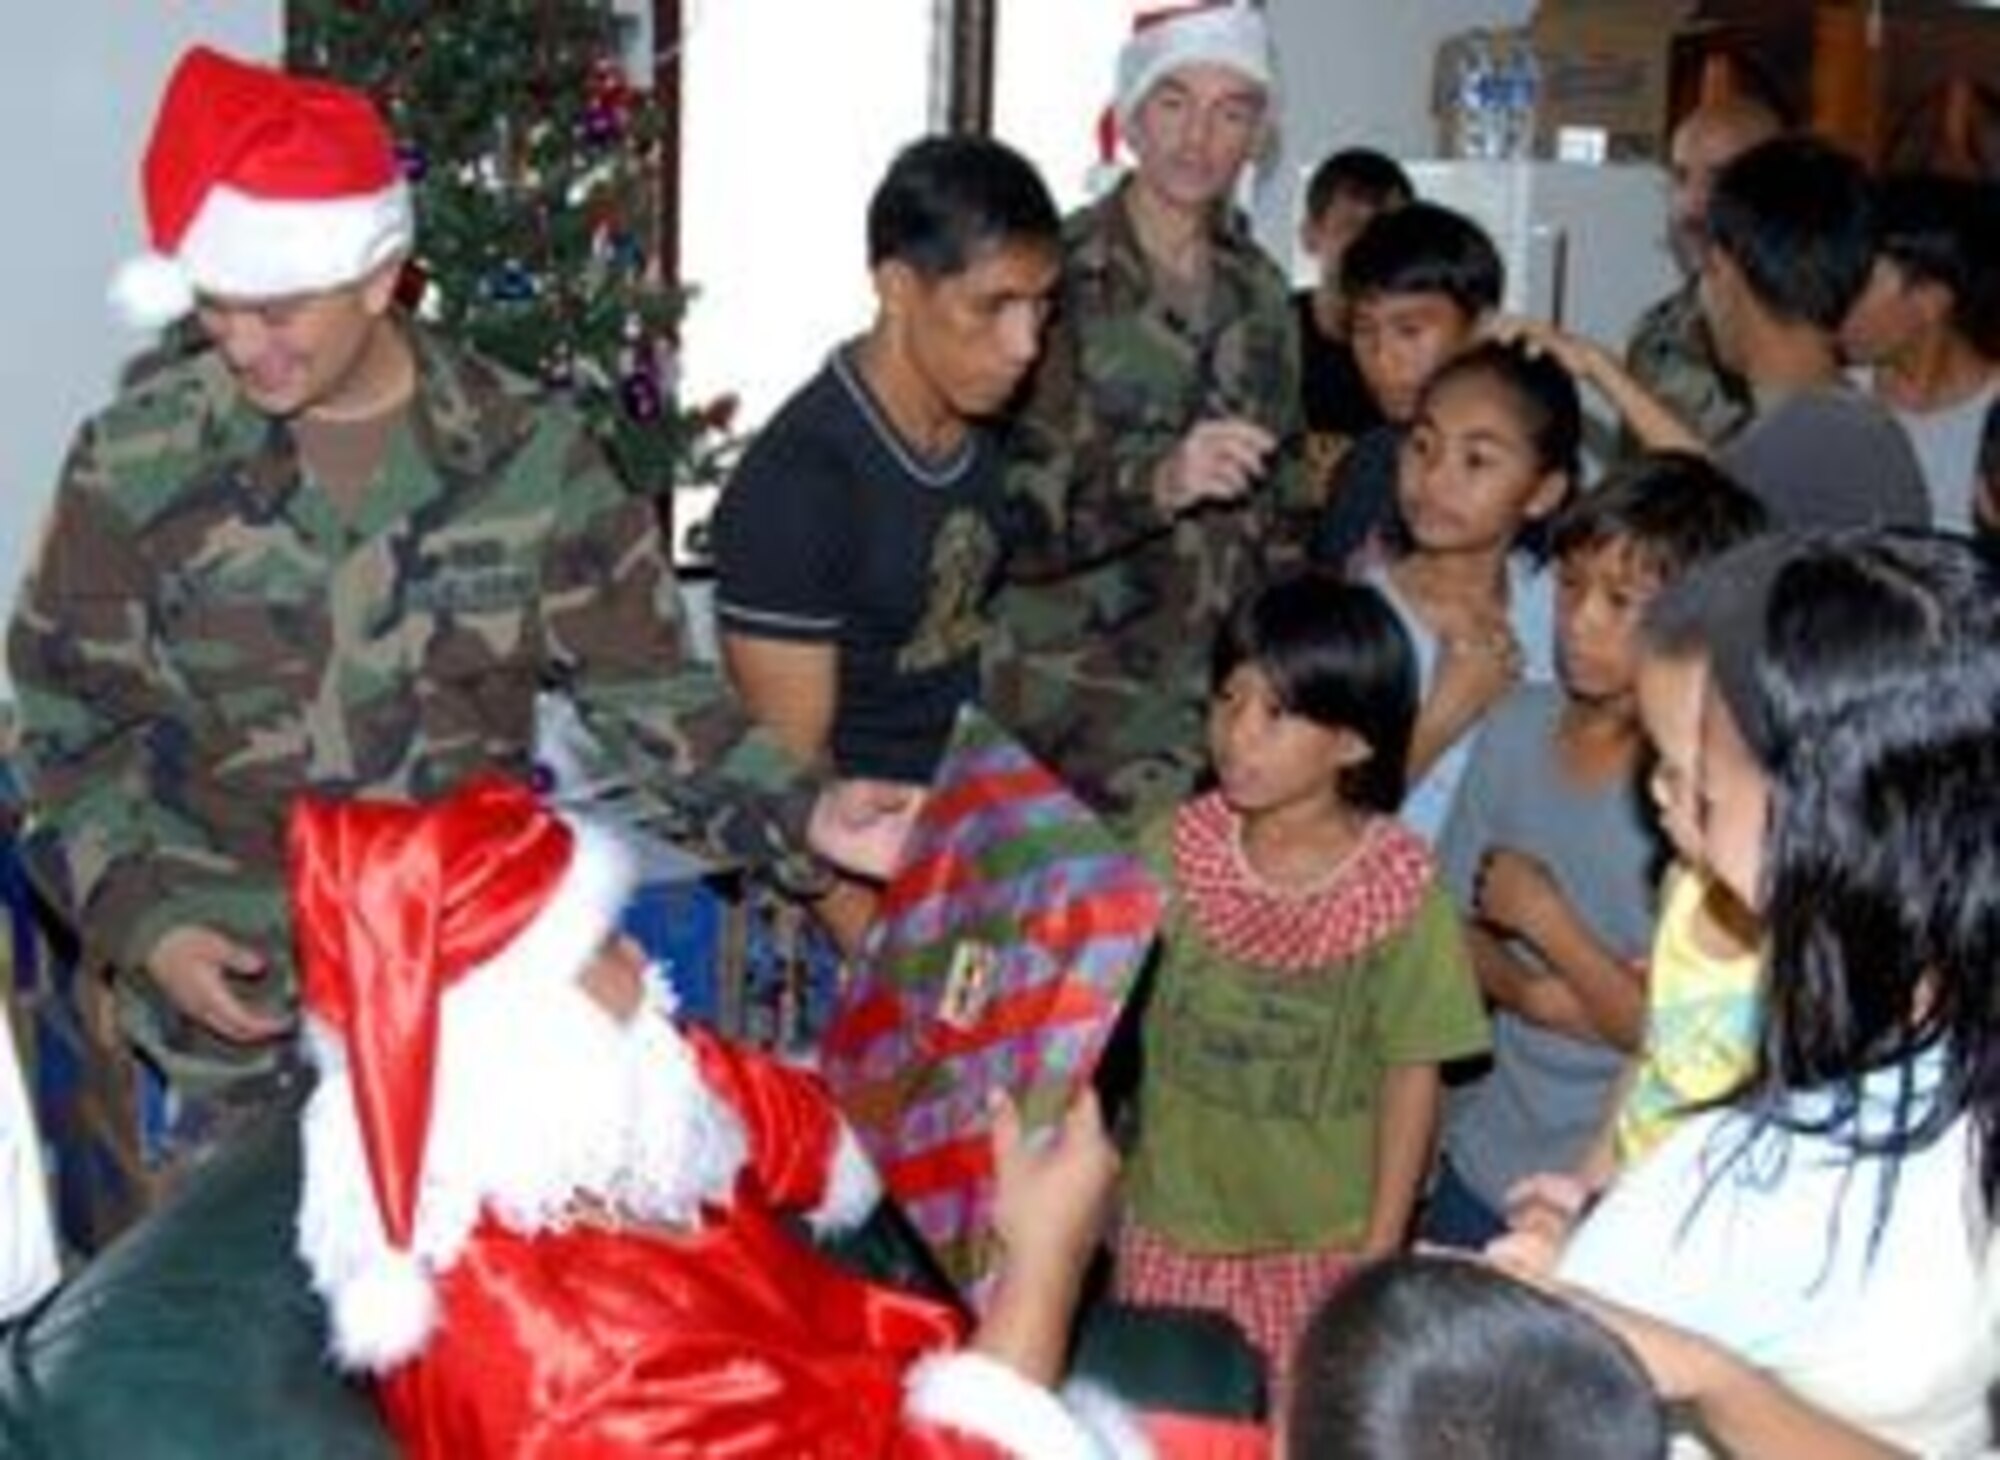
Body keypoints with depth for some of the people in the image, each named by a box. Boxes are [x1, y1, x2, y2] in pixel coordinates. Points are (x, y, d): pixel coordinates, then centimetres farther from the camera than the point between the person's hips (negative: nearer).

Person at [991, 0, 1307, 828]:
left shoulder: (1259, 292, 10)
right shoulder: (1055, 277, -9)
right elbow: (1007, 515, -14)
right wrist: (1156, 483, -28)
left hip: (1226, 704, 5)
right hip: (1073, 720, -5)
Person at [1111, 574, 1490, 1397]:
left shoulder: (1398, 885, -16)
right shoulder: (1178, 846, -8)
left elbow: (1411, 1074, -9)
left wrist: (1380, 1252, -6)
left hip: (1319, 1243, -2)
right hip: (1173, 1228, 3)